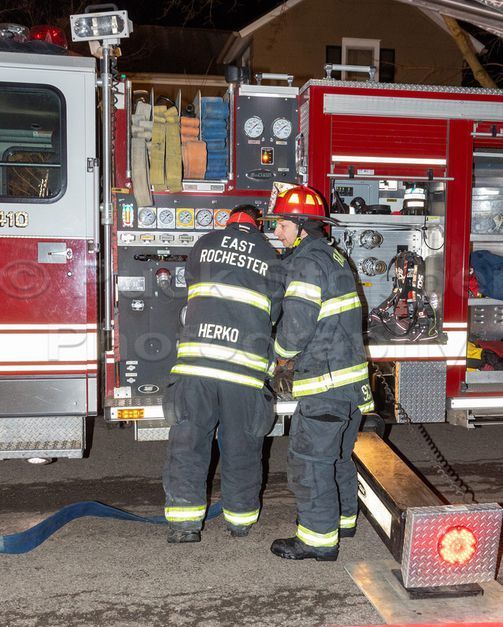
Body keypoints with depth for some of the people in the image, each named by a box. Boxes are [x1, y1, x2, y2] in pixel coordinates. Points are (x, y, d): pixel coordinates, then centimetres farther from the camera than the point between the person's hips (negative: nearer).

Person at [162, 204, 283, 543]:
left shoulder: (205, 244, 13)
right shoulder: (270, 257, 9)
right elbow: (275, 311, 12)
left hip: (195, 362, 1)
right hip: (245, 367, 0)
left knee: (188, 440, 9)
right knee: (241, 446, 13)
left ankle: (185, 521, 10)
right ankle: (241, 518, 27)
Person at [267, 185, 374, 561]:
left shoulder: (308, 264, -16)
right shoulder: (333, 257, 15)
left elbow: (297, 325, -21)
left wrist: (283, 354, -1)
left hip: (326, 381, -10)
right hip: (353, 375, 10)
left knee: (310, 458, -2)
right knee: (339, 453, 22)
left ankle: (319, 538, 5)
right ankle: (343, 519, 36)